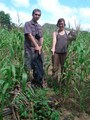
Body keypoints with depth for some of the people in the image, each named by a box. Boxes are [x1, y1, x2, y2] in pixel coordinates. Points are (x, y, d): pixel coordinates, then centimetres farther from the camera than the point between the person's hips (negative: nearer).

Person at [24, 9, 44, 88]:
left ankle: (38, 85, 19)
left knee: (39, 68, 7)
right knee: (30, 68, -7)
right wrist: (36, 46, -18)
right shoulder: (28, 24, -1)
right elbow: (30, 35, -13)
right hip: (30, 49, -6)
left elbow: (41, 38, 11)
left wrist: (40, 46, -6)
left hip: (39, 50, 6)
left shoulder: (39, 26, 17)